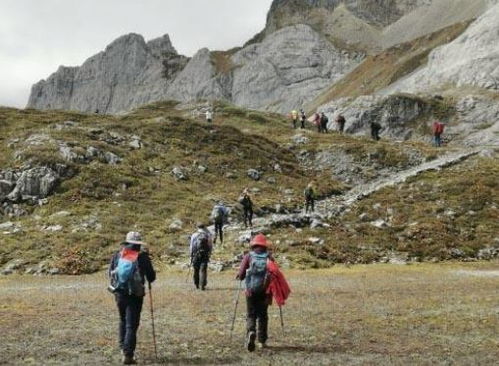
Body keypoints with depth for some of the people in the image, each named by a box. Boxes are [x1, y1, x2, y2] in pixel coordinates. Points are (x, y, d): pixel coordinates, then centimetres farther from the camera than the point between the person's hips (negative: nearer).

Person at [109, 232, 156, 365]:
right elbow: (151, 277, -5)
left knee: (123, 320, 25)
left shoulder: (117, 255, 0)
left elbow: (110, 273, 10)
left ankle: (123, 346, 31)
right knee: (131, 325, 0)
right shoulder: (142, 257, -10)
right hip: (135, 295, -4)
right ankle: (128, 354, -5)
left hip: (119, 293, 4)